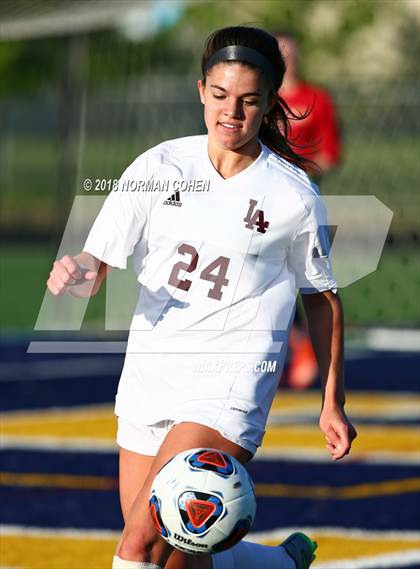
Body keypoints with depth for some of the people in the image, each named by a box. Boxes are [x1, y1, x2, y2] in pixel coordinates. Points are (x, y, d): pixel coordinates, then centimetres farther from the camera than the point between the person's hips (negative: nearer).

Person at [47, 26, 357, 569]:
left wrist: (332, 403, 10)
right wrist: (77, 275, -26)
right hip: (149, 375, 5)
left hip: (230, 382, -4)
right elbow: (97, 265, -1)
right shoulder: (159, 167, 2)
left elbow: (321, 295, 11)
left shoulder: (295, 196, -3)